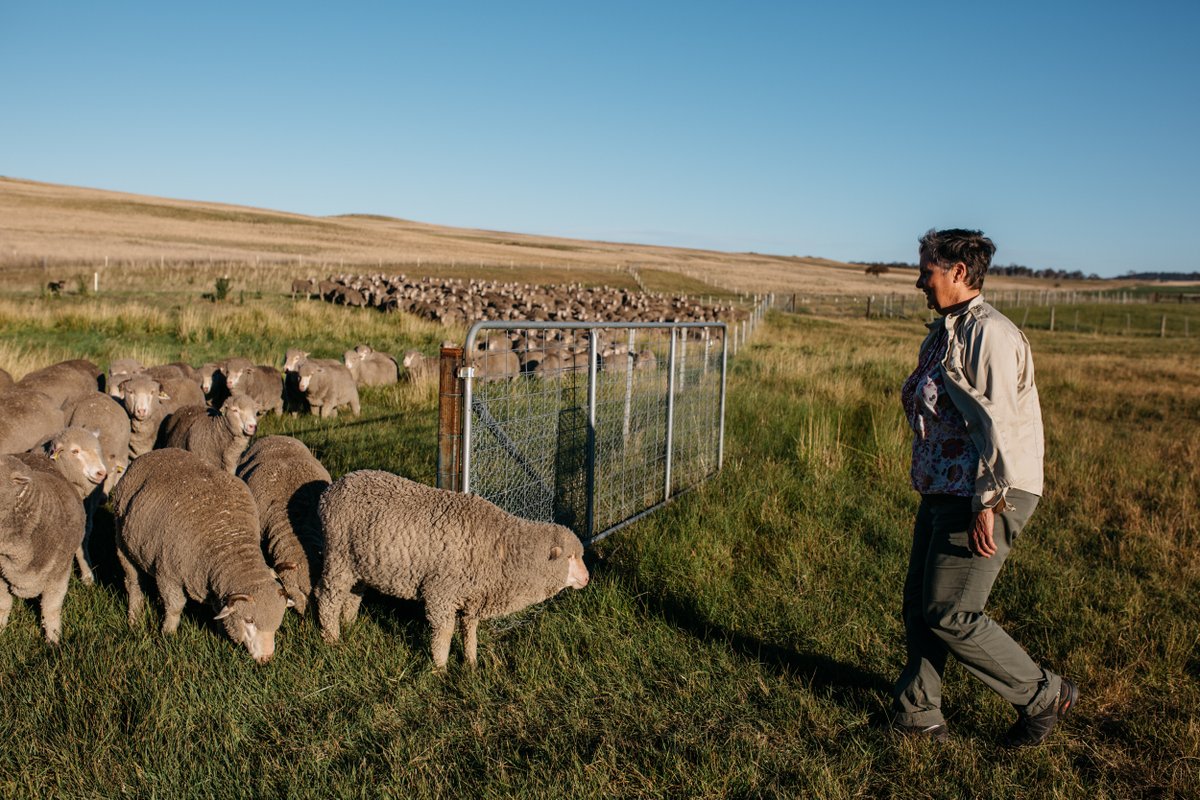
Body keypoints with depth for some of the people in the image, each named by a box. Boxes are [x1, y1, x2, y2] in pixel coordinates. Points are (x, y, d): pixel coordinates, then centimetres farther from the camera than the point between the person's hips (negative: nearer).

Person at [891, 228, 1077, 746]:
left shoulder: (989, 333, -16)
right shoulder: (945, 333, 16)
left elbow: (997, 423, -23)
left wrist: (987, 502, -24)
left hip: (984, 498, -10)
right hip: (944, 491, 10)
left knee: (950, 614, -4)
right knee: (920, 603, 12)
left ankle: (1043, 696, 16)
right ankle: (918, 714, 25)